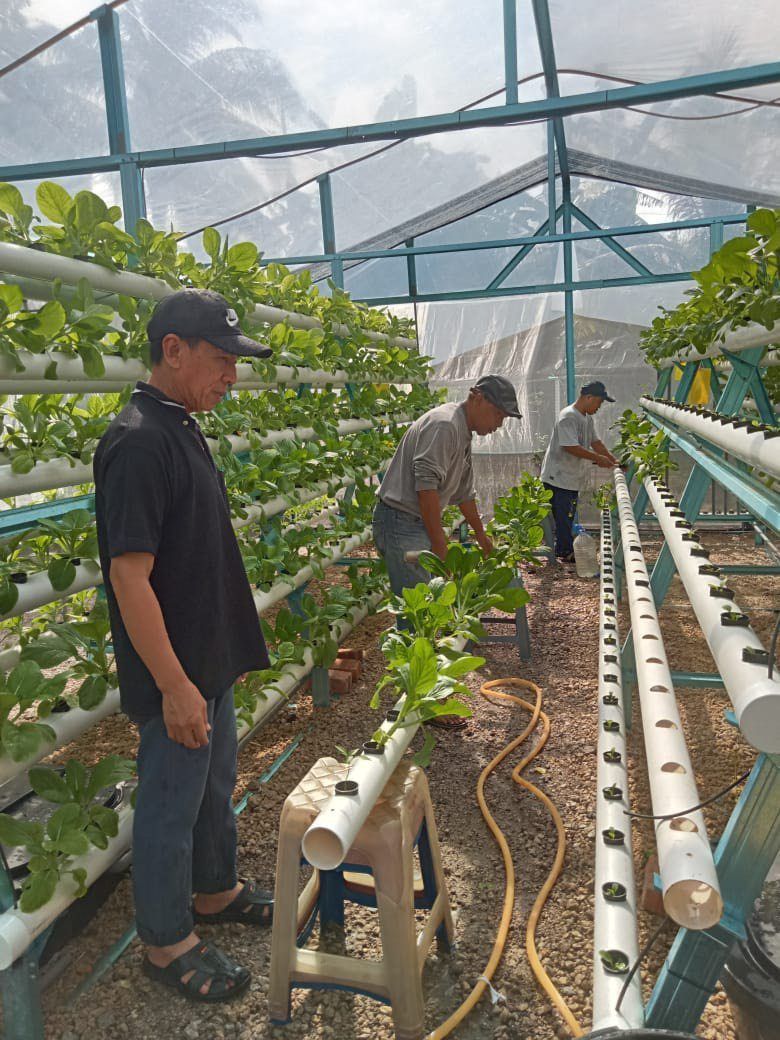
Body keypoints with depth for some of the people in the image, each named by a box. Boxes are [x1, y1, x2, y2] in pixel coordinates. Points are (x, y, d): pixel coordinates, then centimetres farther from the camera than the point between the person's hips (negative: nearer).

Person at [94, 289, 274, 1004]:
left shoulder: (180, 428, 8)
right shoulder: (139, 442, -23)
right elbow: (129, 577, -25)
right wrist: (174, 686, -22)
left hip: (211, 660, 9)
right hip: (176, 675, -9)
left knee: (216, 786, 24)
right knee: (171, 804, 10)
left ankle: (215, 890, 46)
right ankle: (168, 943, 31)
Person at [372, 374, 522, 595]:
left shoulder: (463, 433, 18)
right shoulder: (444, 425, -16)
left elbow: (464, 492, 29)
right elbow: (426, 487, -24)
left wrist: (481, 535, 36)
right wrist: (439, 544, -23)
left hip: (420, 523, 10)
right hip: (401, 521, -10)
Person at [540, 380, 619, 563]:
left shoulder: (587, 418, 13)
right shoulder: (568, 417, -19)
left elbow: (595, 442, 18)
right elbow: (571, 447, -26)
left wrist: (613, 460, 7)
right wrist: (598, 458, -22)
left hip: (572, 478, 10)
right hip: (558, 477, -10)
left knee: (568, 516, 13)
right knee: (563, 515, -5)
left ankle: (564, 551, 21)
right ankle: (567, 552, 2)